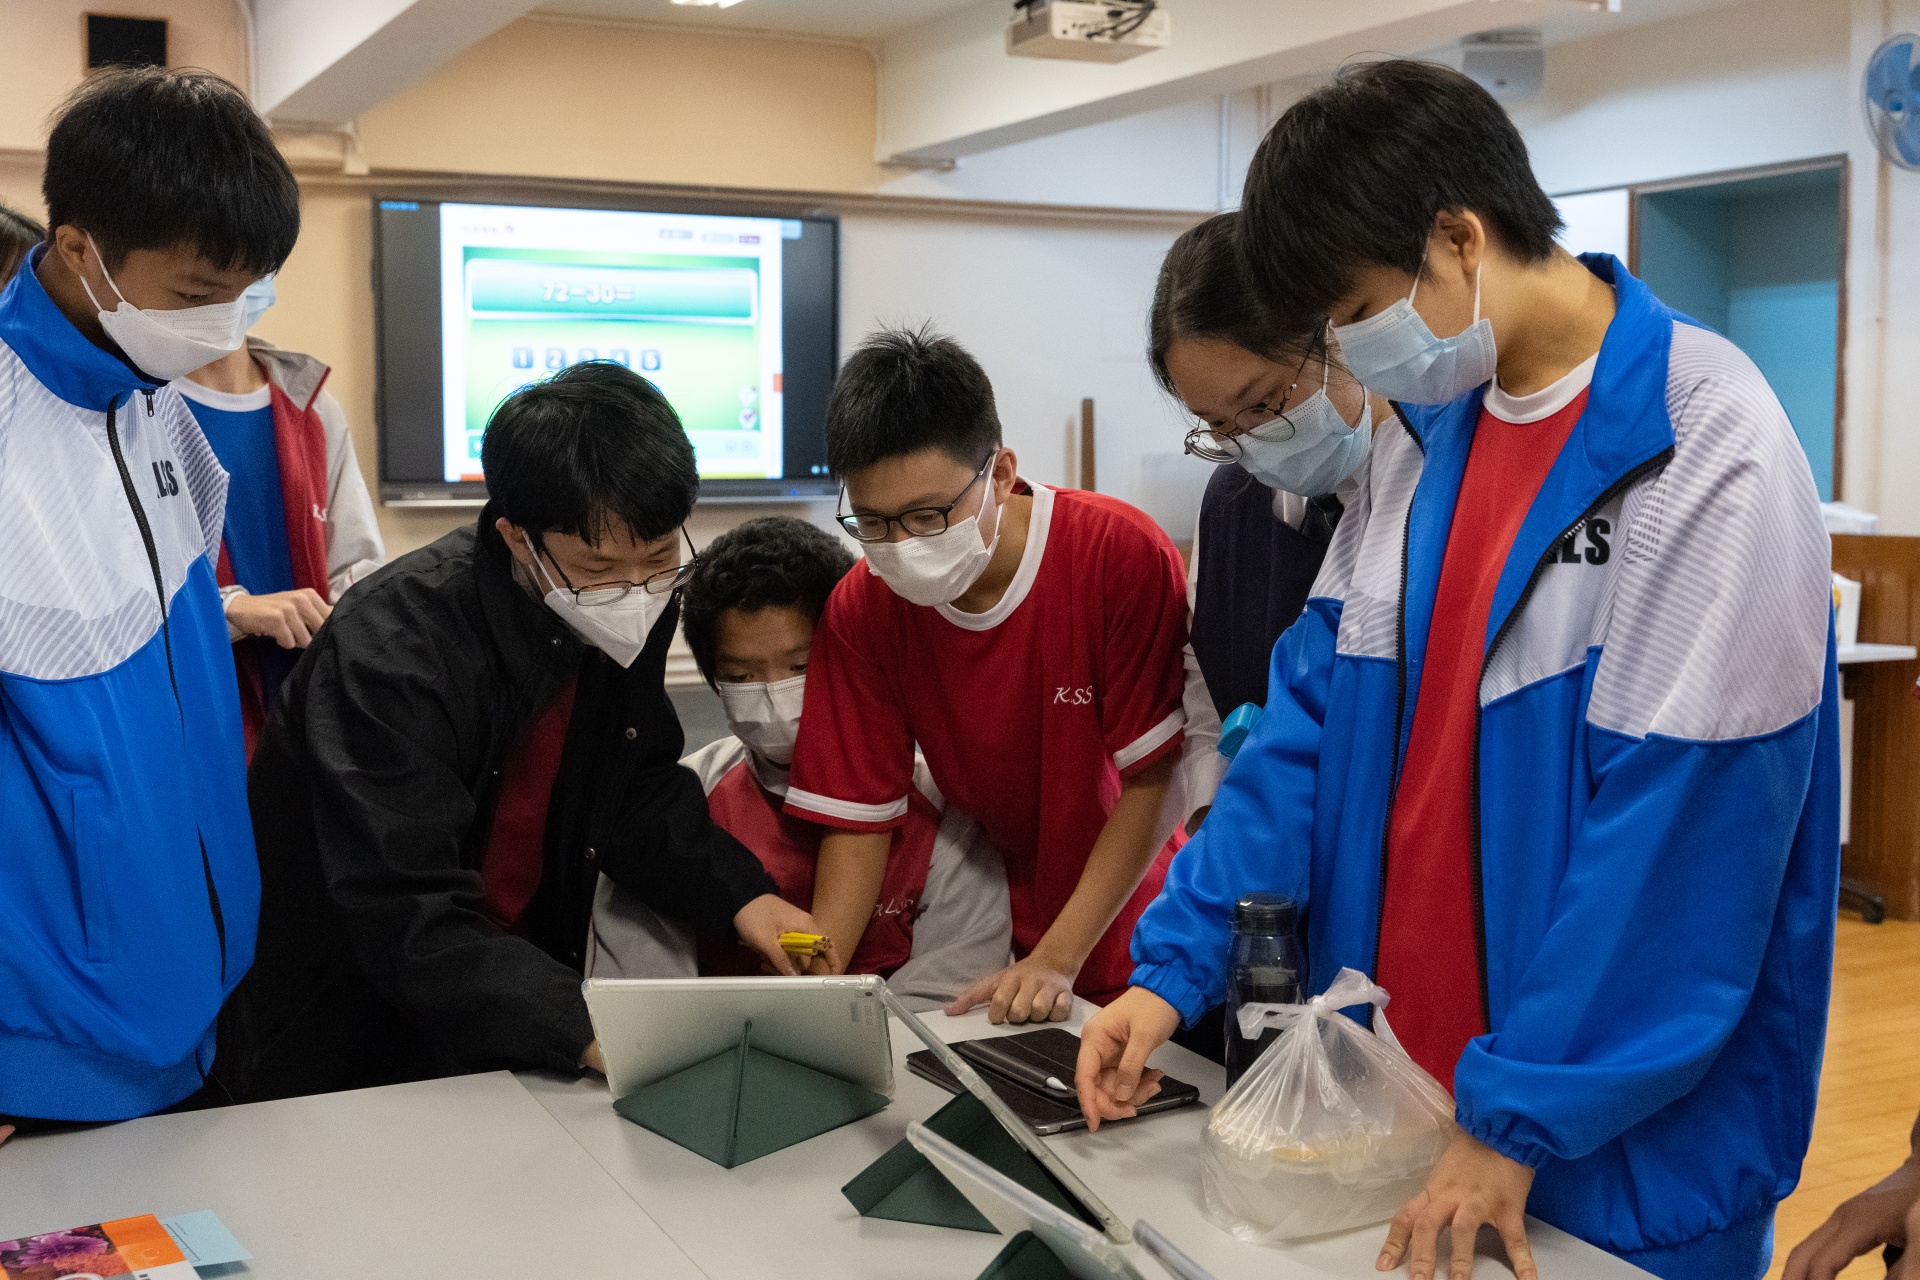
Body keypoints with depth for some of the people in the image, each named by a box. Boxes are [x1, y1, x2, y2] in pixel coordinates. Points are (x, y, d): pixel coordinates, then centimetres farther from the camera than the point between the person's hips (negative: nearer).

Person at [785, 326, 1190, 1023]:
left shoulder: (1126, 558, -18)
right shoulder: (860, 611, -10)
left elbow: (1155, 780, -14)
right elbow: (857, 817, -6)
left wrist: (1058, 959, -18)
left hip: (1124, 938, -1)